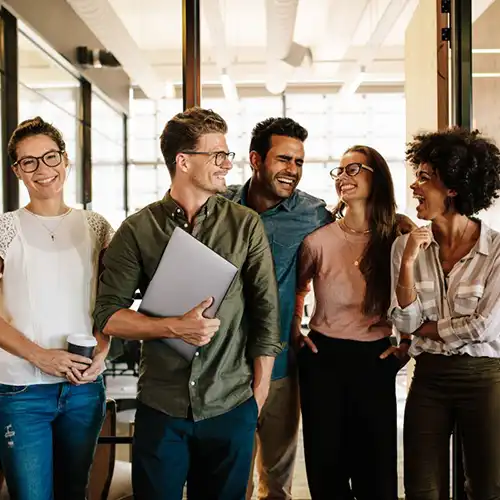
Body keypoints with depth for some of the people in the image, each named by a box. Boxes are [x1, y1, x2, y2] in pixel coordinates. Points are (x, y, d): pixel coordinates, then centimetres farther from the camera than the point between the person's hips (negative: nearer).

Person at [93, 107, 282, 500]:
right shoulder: (138, 230, -1)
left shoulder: (246, 225, 0)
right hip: (160, 407, 0)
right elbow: (108, 315, -3)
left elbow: (266, 311, 2)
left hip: (232, 408, 1)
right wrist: (174, 327, -18)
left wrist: (259, 391, 1)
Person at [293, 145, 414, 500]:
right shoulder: (318, 239, -7)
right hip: (323, 358, 0)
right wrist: (294, 330, 5)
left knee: (377, 465, 8)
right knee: (326, 462, 9)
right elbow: (294, 286, 13)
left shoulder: (400, 232, -5)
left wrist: (409, 340, 2)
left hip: (377, 360, 0)